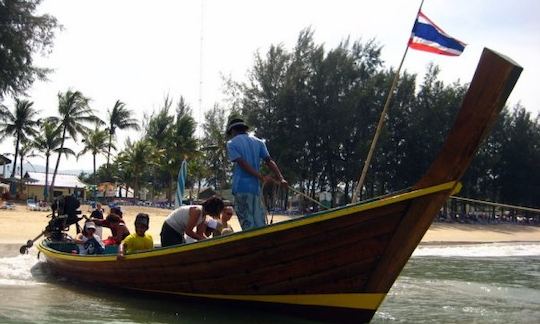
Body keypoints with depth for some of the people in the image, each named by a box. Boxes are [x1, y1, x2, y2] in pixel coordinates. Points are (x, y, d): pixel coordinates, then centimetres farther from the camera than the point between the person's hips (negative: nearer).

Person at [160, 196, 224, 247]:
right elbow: (188, 231, -25)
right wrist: (202, 238, -15)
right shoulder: (197, 211, -27)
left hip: (178, 232, 10)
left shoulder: (203, 215, 1)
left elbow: (200, 234, 4)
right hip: (170, 230, -10)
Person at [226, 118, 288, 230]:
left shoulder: (231, 143, 3)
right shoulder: (258, 142, 16)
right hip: (255, 187, 4)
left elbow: (242, 163, -10)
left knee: (248, 225, -6)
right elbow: (269, 161, 3)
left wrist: (261, 177, -13)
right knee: (260, 224, 5)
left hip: (241, 187, -4)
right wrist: (281, 179, -6)